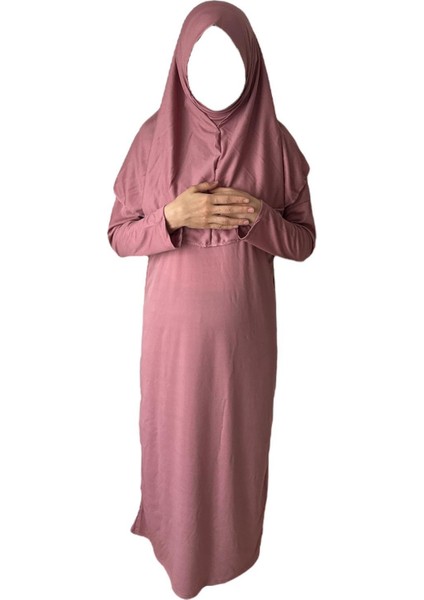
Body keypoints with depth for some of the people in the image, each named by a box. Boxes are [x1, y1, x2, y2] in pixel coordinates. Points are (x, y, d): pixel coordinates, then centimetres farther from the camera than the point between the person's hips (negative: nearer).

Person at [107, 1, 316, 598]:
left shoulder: (276, 141, -3)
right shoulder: (155, 137, -4)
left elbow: (303, 241, 0)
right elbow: (119, 235, -2)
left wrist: (255, 216, -19)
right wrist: (174, 215, -20)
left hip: (244, 322, 1)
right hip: (175, 320, 0)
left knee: (238, 432, 16)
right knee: (174, 432, 15)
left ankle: (232, 540, 46)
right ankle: (172, 532, 46)